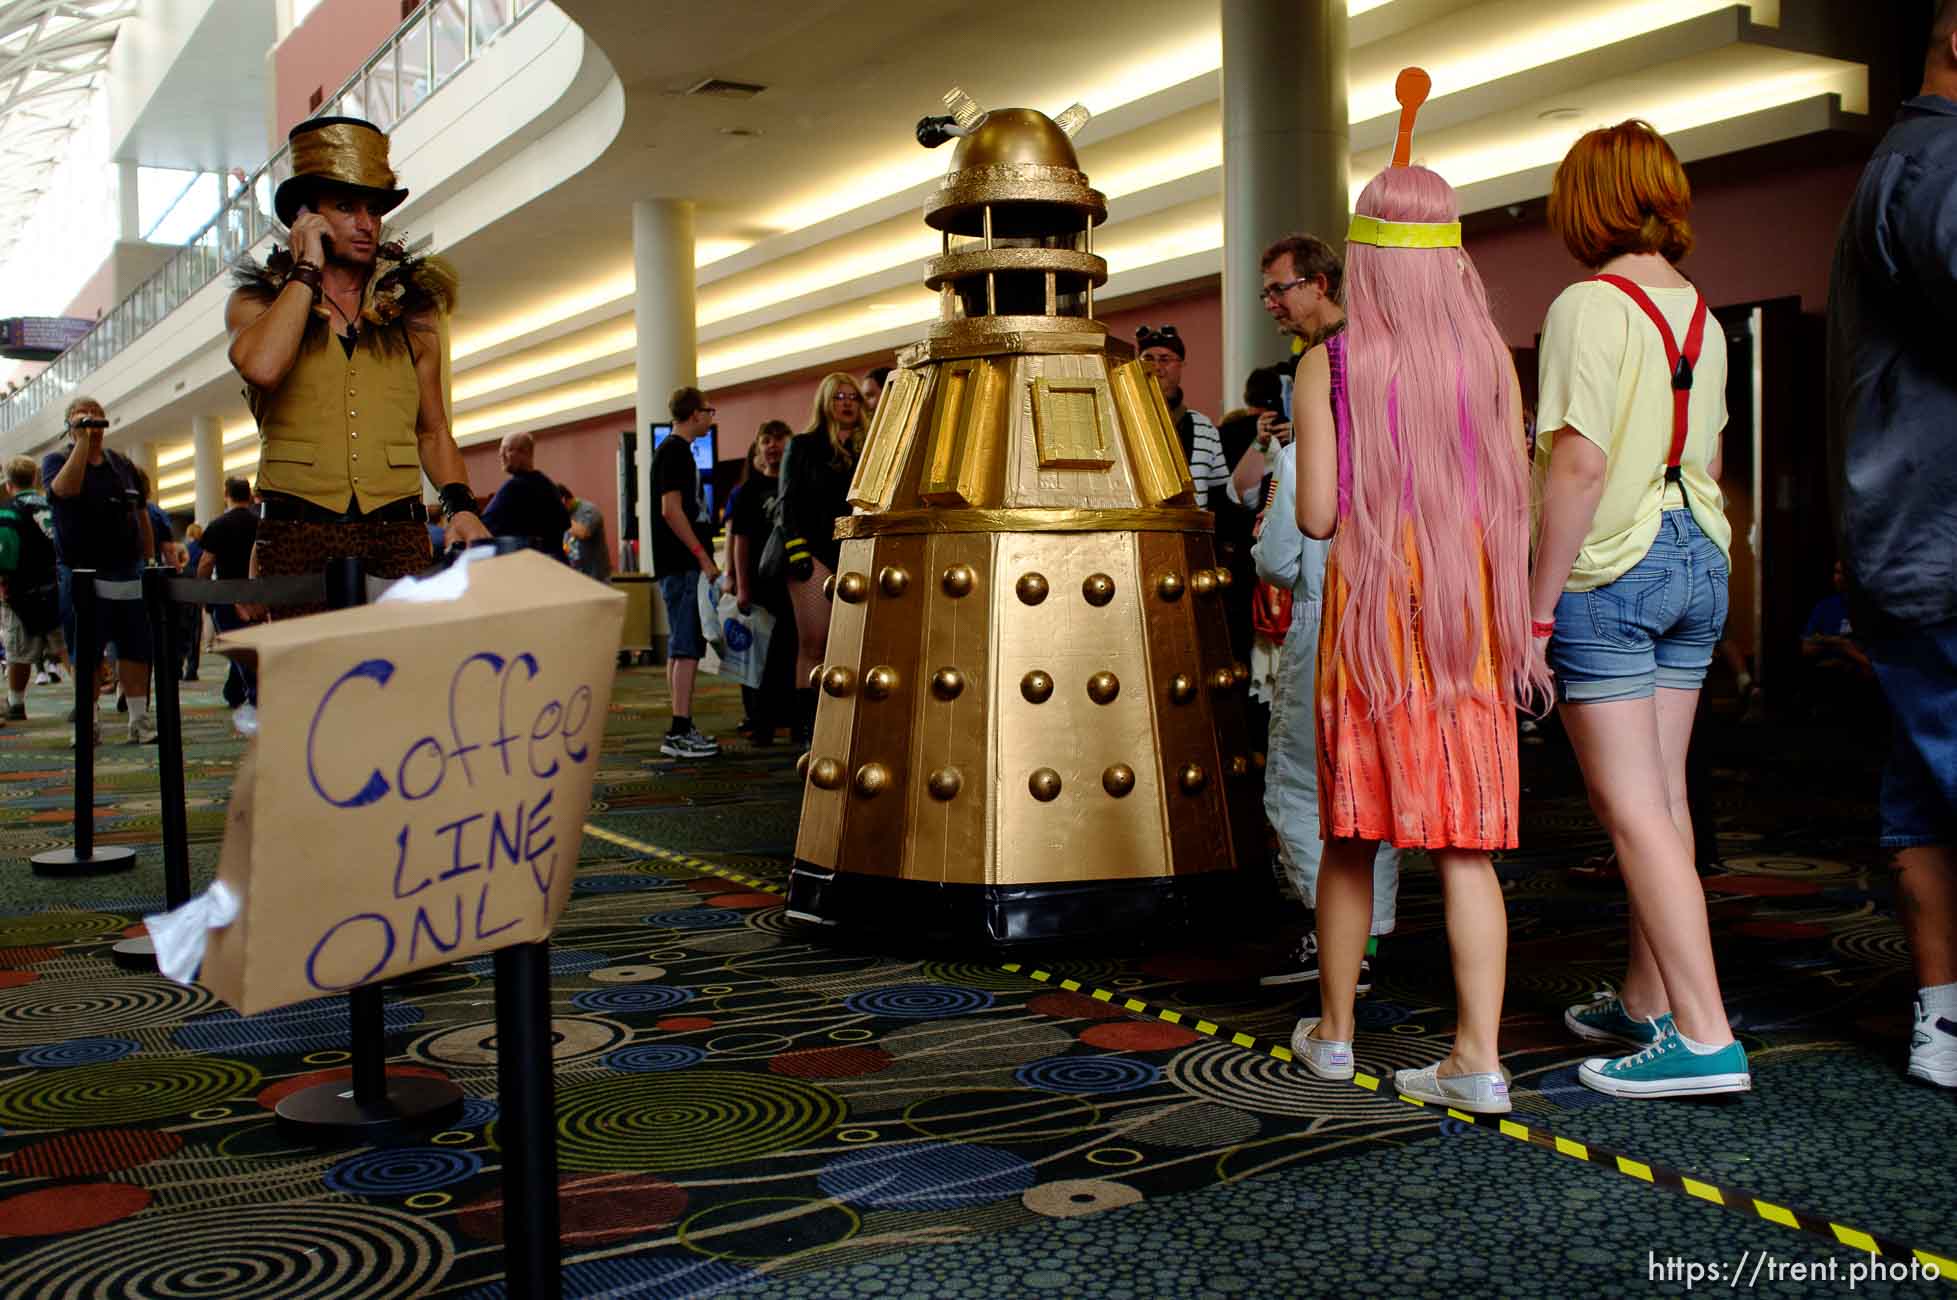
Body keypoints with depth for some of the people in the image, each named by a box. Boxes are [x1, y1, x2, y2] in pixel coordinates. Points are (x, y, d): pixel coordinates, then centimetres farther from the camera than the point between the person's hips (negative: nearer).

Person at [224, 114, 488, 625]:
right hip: (297, 534, -1)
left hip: (398, 533, 2)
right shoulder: (256, 302, 11)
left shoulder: (411, 310, 17)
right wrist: (307, 269, -2)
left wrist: (460, 504, 4)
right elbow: (262, 366, -14)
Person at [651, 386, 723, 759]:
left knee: (682, 648, 11)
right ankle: (679, 733, -12)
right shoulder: (674, 451, -11)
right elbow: (671, 509, -19)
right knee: (686, 648, -11)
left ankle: (683, 729, 15)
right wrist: (703, 556, -19)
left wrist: (702, 557, 20)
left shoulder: (676, 451, 20)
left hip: (682, 564, 10)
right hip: (682, 564, -10)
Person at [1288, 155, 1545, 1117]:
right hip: (1471, 607, 2)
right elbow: (1518, 504, 1)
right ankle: (1479, 1058, 0)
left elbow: (1317, 517, -7)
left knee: (1351, 834, 11)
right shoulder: (1489, 356, 2)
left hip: (1370, 604, -1)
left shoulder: (1328, 367, -4)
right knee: (1464, 841, 4)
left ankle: (1334, 1032, 25)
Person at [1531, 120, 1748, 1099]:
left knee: (1631, 810, -5)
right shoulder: (1700, 315, 11)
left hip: (1609, 569, -8)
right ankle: (1647, 1002, 26)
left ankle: (1705, 1038, -6)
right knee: (1665, 797, 14)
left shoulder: (1589, 306, -13)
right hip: (1697, 559, 8)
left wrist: (1537, 608, -16)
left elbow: (1580, 465, -21)